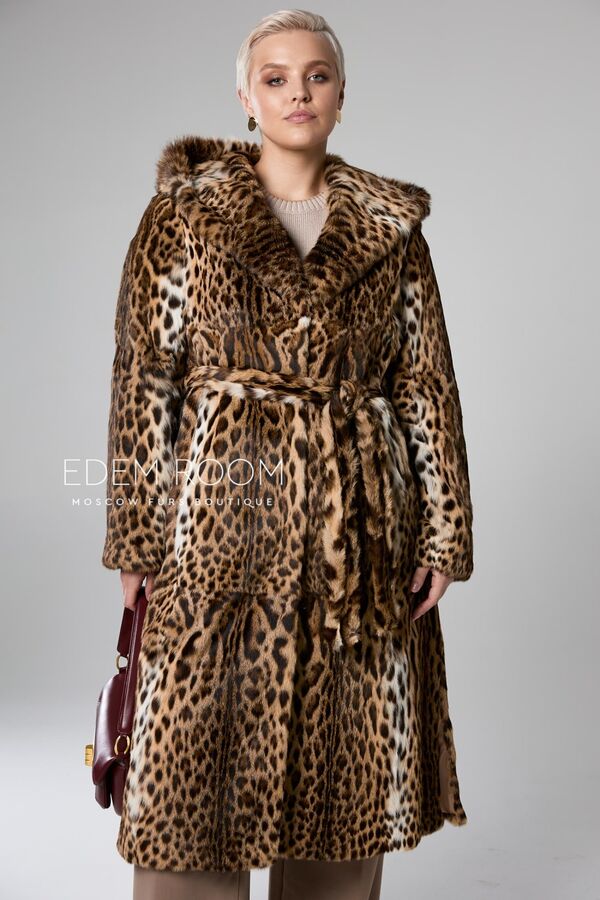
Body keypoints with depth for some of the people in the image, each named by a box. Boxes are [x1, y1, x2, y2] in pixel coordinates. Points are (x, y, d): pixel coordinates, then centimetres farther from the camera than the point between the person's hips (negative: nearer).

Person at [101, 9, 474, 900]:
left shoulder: (392, 227, 8)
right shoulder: (183, 212, 3)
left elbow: (427, 384, 7)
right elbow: (144, 380, 0)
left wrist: (443, 533, 2)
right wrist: (136, 534, -5)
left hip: (360, 524, 2)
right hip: (223, 515, -2)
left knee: (348, 758, 11)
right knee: (201, 750, 4)